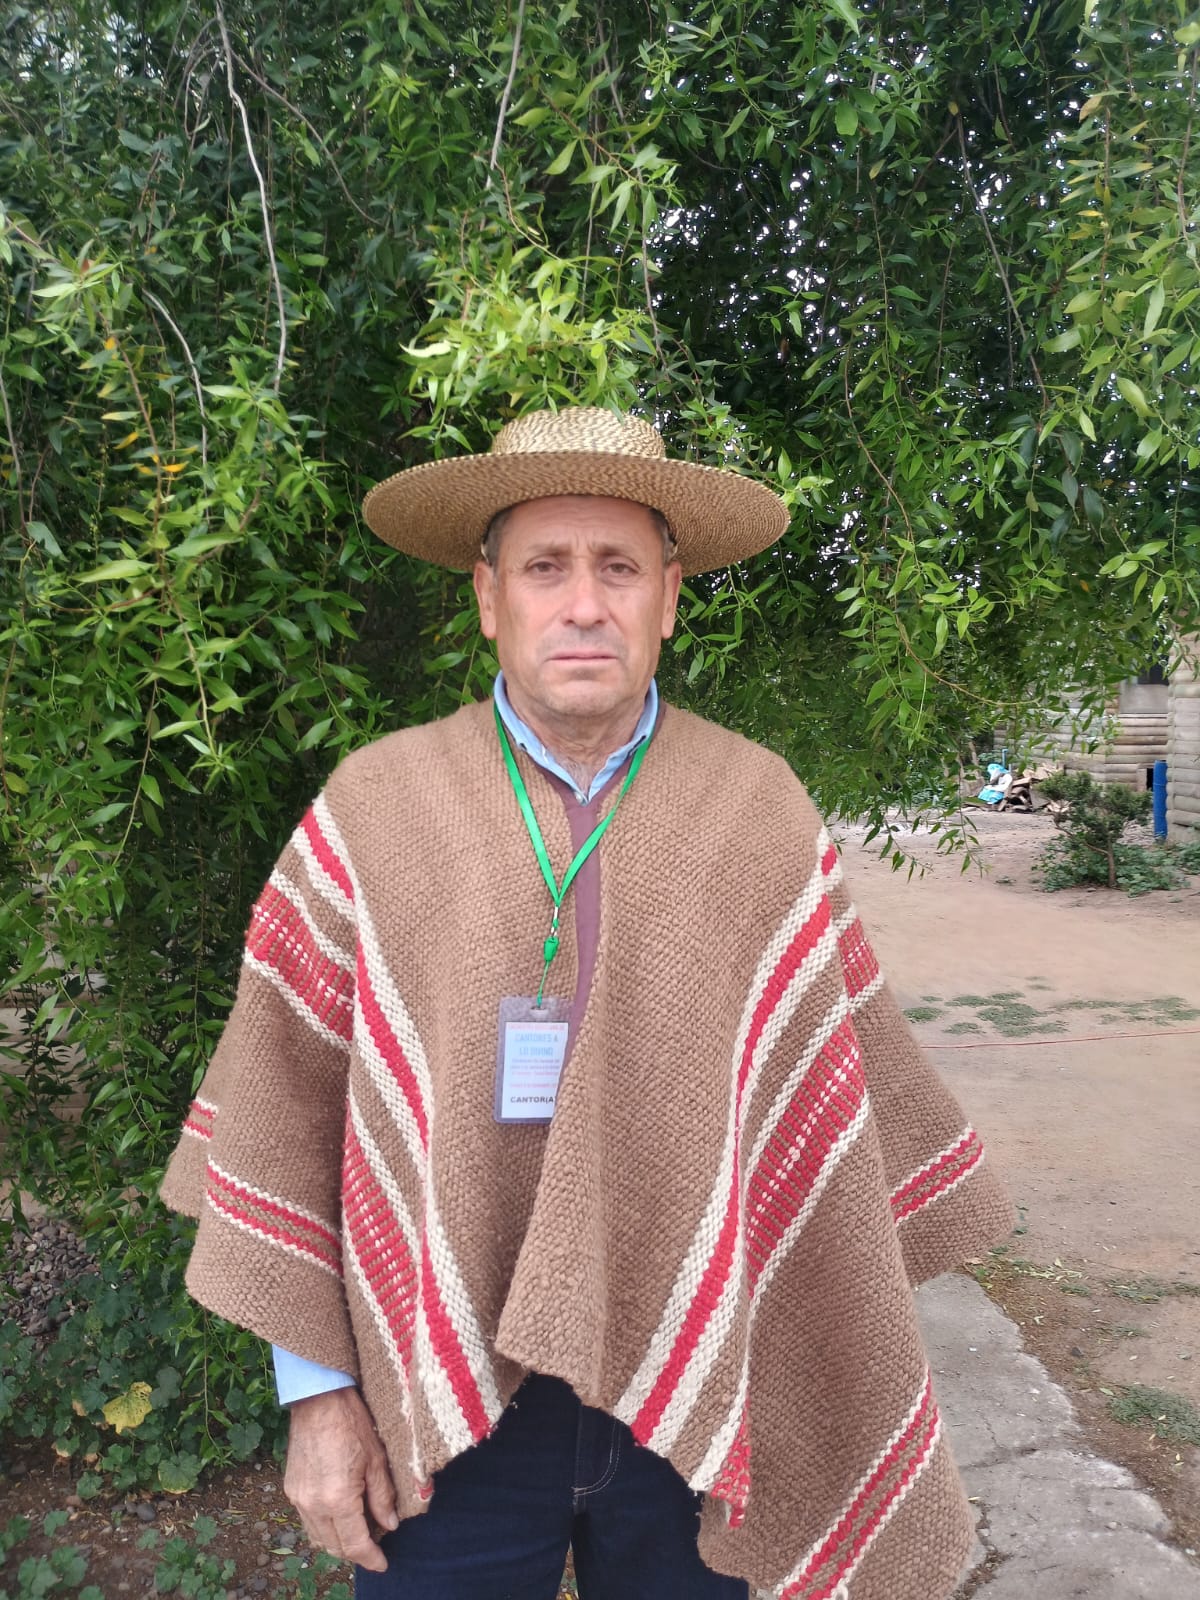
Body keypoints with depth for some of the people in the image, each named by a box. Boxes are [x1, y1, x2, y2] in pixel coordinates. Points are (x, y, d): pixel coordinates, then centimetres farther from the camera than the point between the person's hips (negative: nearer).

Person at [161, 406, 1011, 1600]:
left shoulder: (764, 812, -4)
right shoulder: (373, 807, -7)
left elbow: (843, 1103, 1)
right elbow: (282, 1115, -4)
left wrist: (857, 1366, 5)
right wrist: (316, 1387, -2)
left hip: (699, 1396, 1)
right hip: (442, 1404, 0)